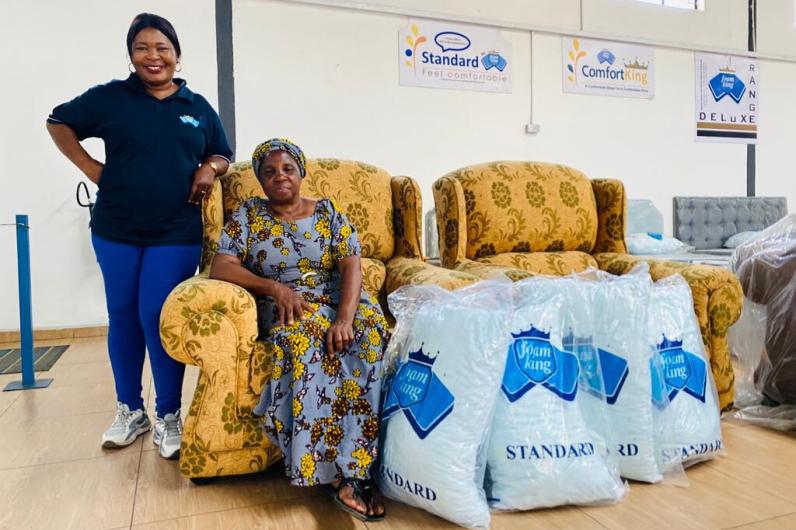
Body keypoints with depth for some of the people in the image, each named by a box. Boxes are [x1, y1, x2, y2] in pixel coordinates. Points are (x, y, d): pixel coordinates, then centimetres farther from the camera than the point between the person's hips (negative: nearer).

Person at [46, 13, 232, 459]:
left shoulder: (198, 107, 8)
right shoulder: (110, 97, 3)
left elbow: (223, 155, 19)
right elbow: (58, 122, 13)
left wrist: (209, 168, -4)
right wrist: (89, 166, 2)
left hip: (176, 233, -1)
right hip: (116, 229, 1)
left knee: (158, 318, -6)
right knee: (123, 316, 9)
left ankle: (168, 415, 10)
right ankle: (130, 410, 26)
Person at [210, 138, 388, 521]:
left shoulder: (328, 212, 11)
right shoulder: (248, 215, 10)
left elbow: (351, 265, -3)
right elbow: (221, 267, -2)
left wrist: (345, 317, -22)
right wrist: (275, 287, -17)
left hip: (340, 301, 1)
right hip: (284, 309, -1)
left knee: (369, 335, -33)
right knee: (306, 341, -37)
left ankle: (348, 470, -31)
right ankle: (343, 471, -29)